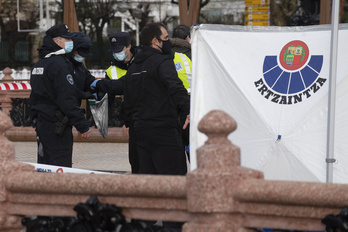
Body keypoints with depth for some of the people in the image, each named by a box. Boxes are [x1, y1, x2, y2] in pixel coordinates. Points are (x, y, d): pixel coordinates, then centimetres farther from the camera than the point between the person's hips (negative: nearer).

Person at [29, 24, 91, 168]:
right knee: (60, 167, -8)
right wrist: (83, 126, -18)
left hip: (41, 123, 10)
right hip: (57, 126, -10)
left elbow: (34, 98, 21)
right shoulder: (59, 64, -15)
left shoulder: (39, 64, 15)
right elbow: (68, 100, -20)